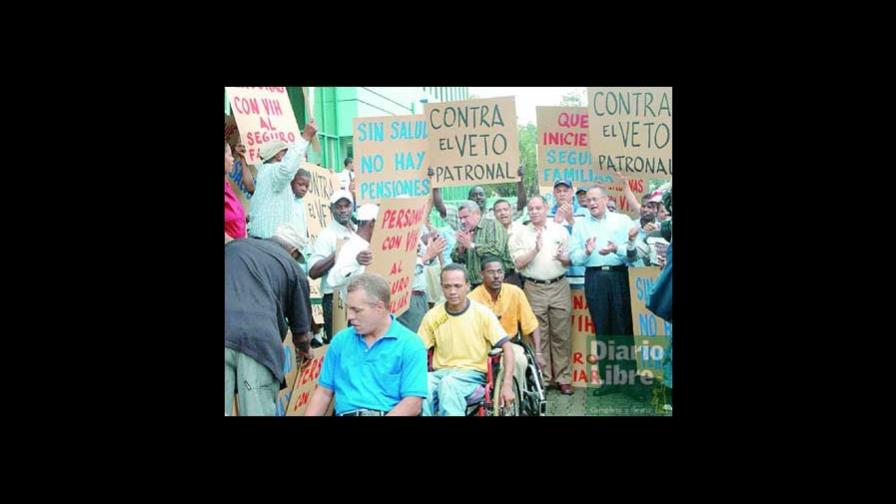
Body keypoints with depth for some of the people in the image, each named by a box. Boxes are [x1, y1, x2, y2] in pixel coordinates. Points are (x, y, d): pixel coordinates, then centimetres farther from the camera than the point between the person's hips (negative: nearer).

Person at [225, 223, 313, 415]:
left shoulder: (233, 246, 27)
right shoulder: (293, 268, 19)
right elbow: (301, 332, 24)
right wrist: (305, 350, 46)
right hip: (257, 339, -2)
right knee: (258, 411, 4)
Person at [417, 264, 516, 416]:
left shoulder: (482, 313, -4)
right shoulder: (432, 316, 3)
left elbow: (507, 347, -5)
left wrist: (507, 386, -15)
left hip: (473, 372, -2)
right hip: (441, 372, 2)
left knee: (448, 383, -36)